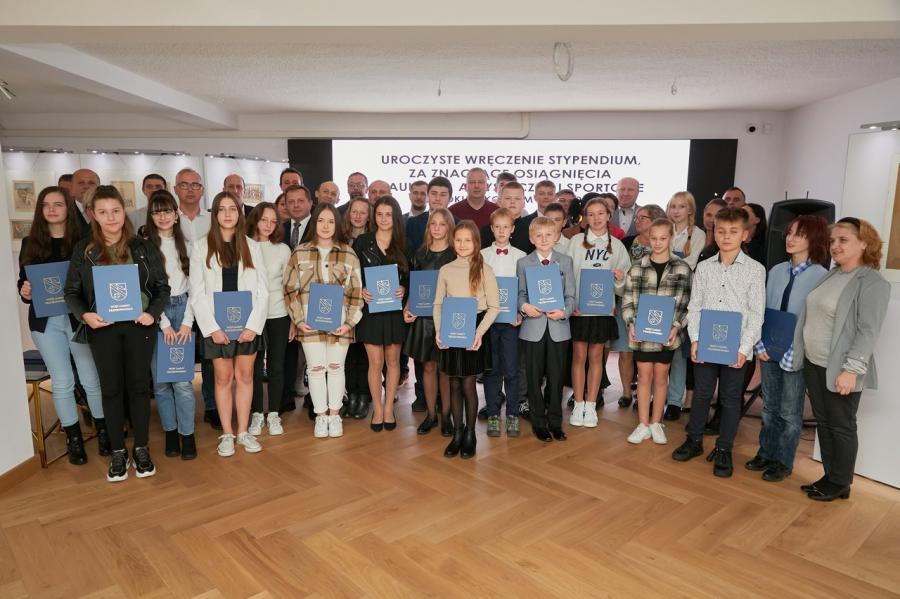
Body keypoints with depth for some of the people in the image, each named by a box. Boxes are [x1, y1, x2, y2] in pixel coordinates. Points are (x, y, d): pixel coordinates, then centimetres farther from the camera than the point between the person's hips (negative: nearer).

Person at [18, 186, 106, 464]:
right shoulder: (30, 243, 7)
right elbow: (23, 283, 10)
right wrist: (25, 293, -11)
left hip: (79, 318, -2)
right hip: (46, 321, 2)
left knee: (92, 380, 4)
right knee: (62, 383, 8)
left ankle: (103, 431, 23)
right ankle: (74, 439, 22)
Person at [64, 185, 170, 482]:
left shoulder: (143, 247, 3)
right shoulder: (83, 250, 3)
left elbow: (162, 286, 3)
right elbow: (72, 291, 5)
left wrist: (153, 313, -12)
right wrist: (84, 314, -13)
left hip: (138, 325, 0)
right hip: (103, 328, 1)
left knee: (139, 385, 5)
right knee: (111, 388, 7)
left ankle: (141, 449, 18)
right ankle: (118, 452, 19)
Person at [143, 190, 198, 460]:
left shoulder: (186, 244, 8)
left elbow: (193, 285, 6)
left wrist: (187, 321, -3)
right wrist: (163, 323, -8)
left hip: (182, 311, 1)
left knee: (183, 378, -3)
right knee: (160, 379, 5)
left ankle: (187, 434, 7)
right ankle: (170, 432, 19)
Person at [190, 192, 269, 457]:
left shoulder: (252, 246, 6)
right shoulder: (201, 247, 2)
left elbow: (262, 290, 2)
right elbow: (197, 292, -2)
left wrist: (253, 325, -8)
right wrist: (213, 328, -11)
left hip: (248, 323, 1)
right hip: (216, 325, -1)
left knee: (245, 376, 7)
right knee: (223, 378, 5)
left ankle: (243, 431, 18)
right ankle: (227, 434, 16)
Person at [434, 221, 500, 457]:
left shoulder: (484, 270, -3)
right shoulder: (446, 270, 5)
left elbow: (494, 306, -5)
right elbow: (438, 304, 8)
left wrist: (479, 332, -16)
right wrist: (438, 330, -7)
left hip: (474, 332, -3)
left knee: (468, 384, 0)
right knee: (454, 385, 8)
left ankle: (470, 435, 17)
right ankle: (457, 433, 23)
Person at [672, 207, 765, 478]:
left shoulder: (755, 269, -2)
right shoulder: (704, 267, 4)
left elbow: (756, 313, -5)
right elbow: (694, 307, 5)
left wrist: (744, 348, -12)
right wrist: (695, 339, -6)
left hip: (735, 347, -2)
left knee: (730, 399, 8)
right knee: (701, 393, 12)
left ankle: (723, 450, 21)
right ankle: (694, 440, 28)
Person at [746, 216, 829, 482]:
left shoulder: (821, 276, -9)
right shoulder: (776, 271, 6)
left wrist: (794, 354, -17)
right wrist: (760, 344, -3)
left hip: (797, 356, -4)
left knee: (790, 411, 8)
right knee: (770, 407, 15)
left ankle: (783, 461, 22)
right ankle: (766, 453, 29)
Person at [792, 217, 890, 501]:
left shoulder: (873, 283, -12)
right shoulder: (829, 276, 10)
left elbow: (869, 331, -17)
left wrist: (851, 370, -22)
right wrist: (800, 352, 14)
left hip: (840, 369, -7)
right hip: (813, 363, 7)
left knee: (841, 426, 6)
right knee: (822, 422, 14)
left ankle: (840, 483, 20)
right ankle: (829, 476, 27)